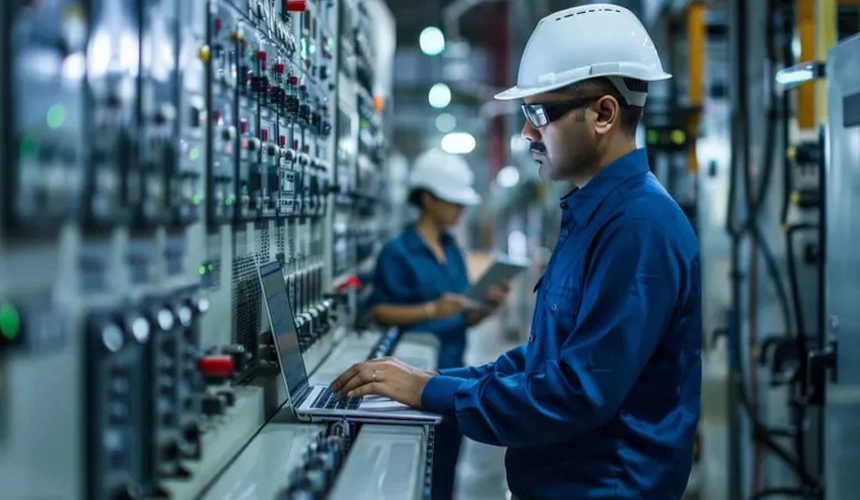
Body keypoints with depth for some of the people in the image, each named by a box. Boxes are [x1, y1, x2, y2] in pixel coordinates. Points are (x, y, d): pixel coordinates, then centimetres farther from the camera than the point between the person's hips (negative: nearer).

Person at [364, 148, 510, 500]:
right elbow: (378, 311, -14)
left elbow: (463, 318, 13)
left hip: (451, 371, 7)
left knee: (445, 468, 11)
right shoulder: (398, 252, -9)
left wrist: (488, 305, -7)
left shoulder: (453, 251, 11)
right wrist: (432, 310, -23)